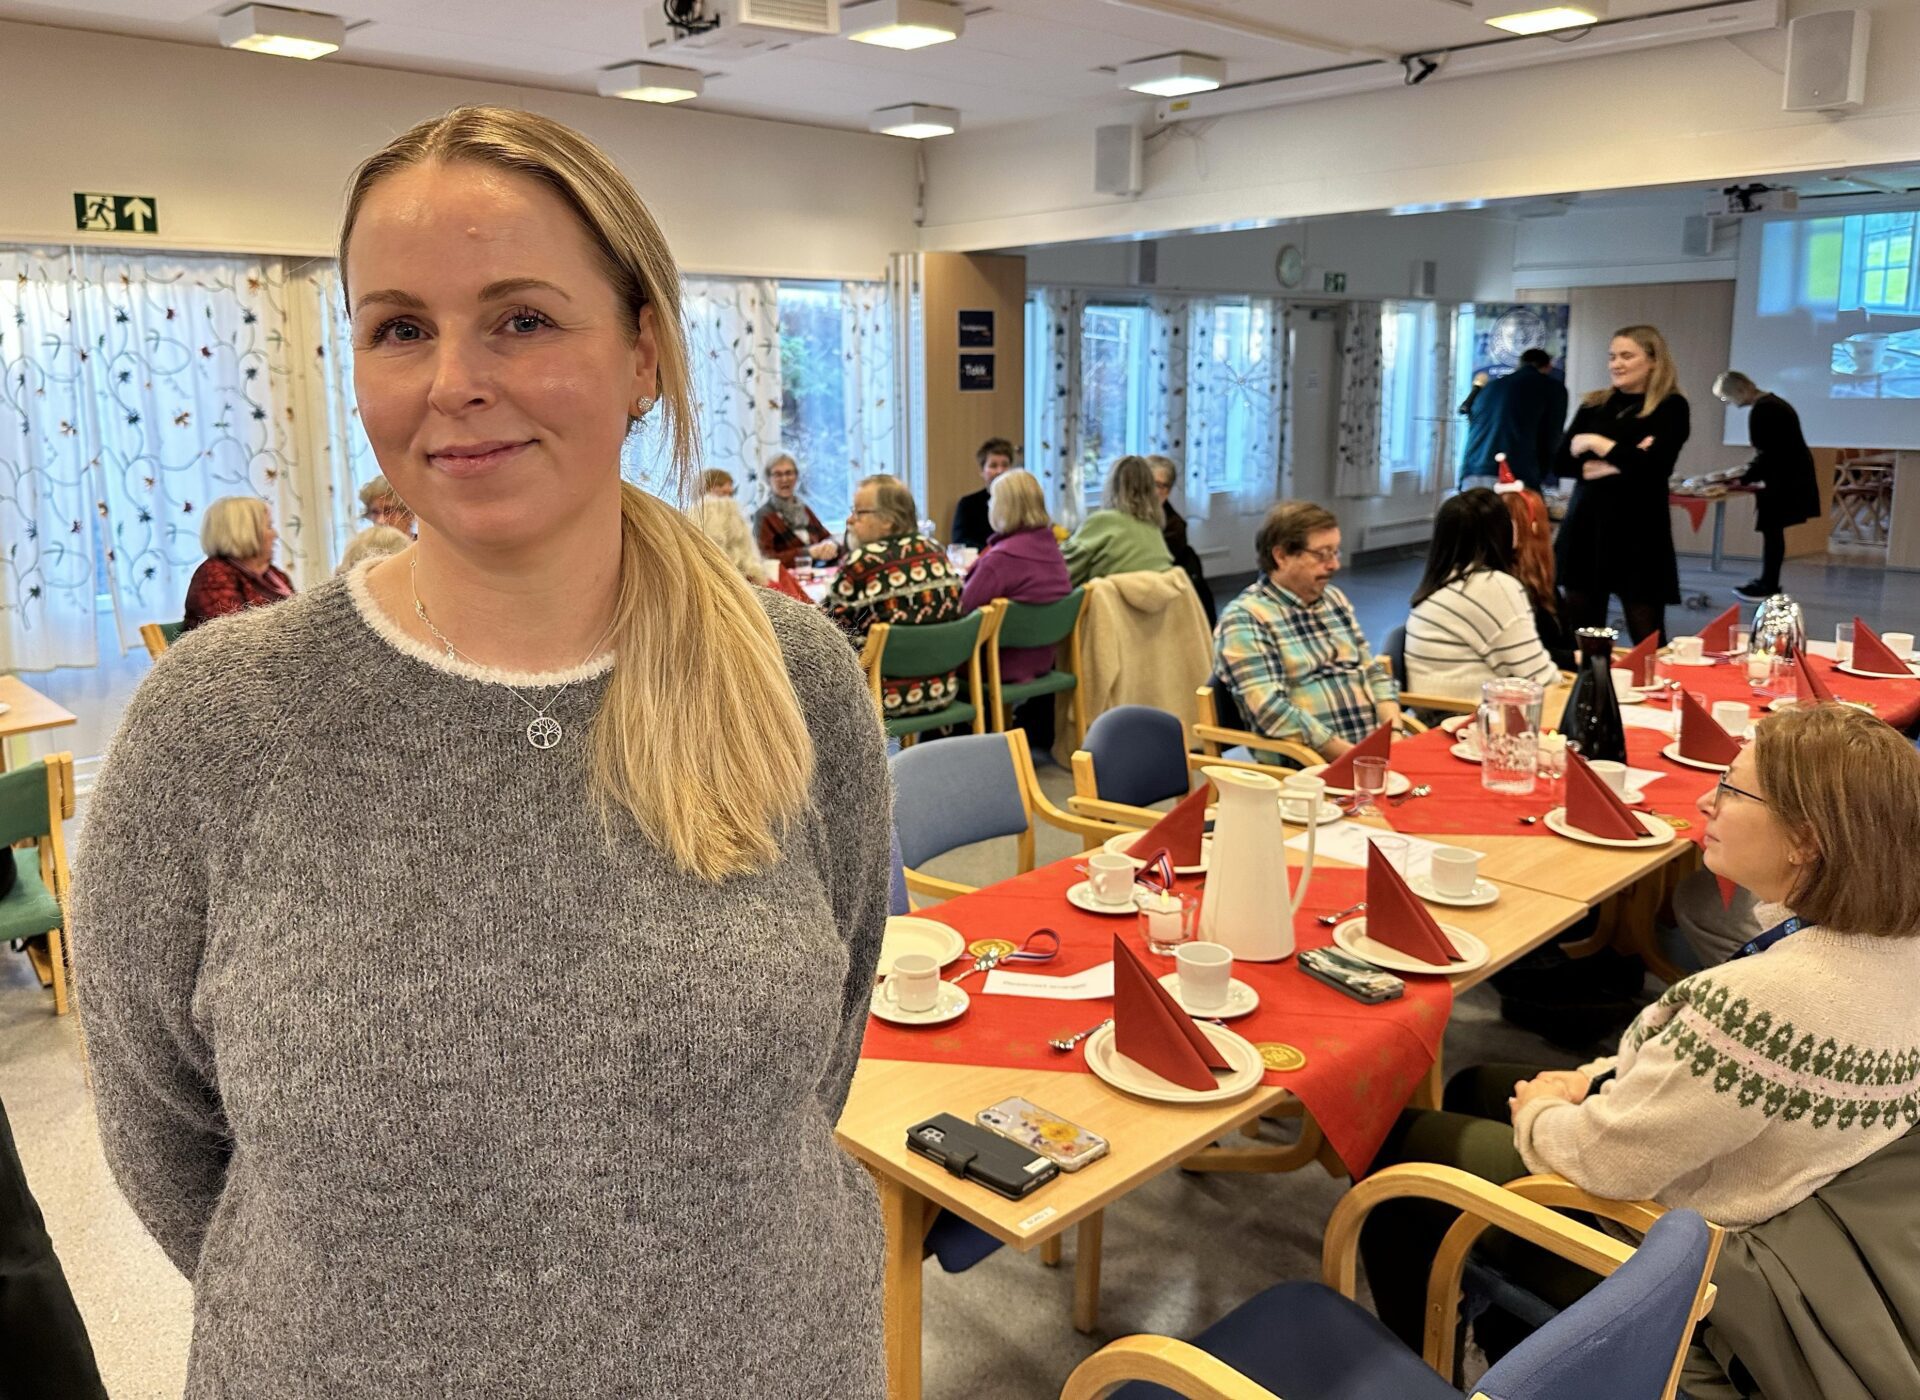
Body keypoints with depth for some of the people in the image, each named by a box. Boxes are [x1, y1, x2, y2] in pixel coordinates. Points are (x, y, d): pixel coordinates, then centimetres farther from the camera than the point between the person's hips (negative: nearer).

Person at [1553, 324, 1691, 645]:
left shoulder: (1671, 407, -1)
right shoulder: (1594, 404, 11)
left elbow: (1654, 467, -15)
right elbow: (1561, 462, 3)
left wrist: (1597, 444, -10)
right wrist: (1608, 466, -12)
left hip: (1638, 531, -4)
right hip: (1585, 525, 4)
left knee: (1647, 639, -2)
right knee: (1580, 635, 6)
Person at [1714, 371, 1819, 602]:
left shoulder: (1761, 410, -18)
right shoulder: (1772, 403, 14)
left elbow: (1767, 454, -19)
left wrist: (1743, 479, -11)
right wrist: (1749, 473, 13)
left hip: (1783, 480, -10)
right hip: (1790, 477, 10)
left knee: (1771, 531, -5)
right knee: (1773, 531, 13)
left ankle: (1768, 588, -2)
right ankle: (1768, 582, 18)